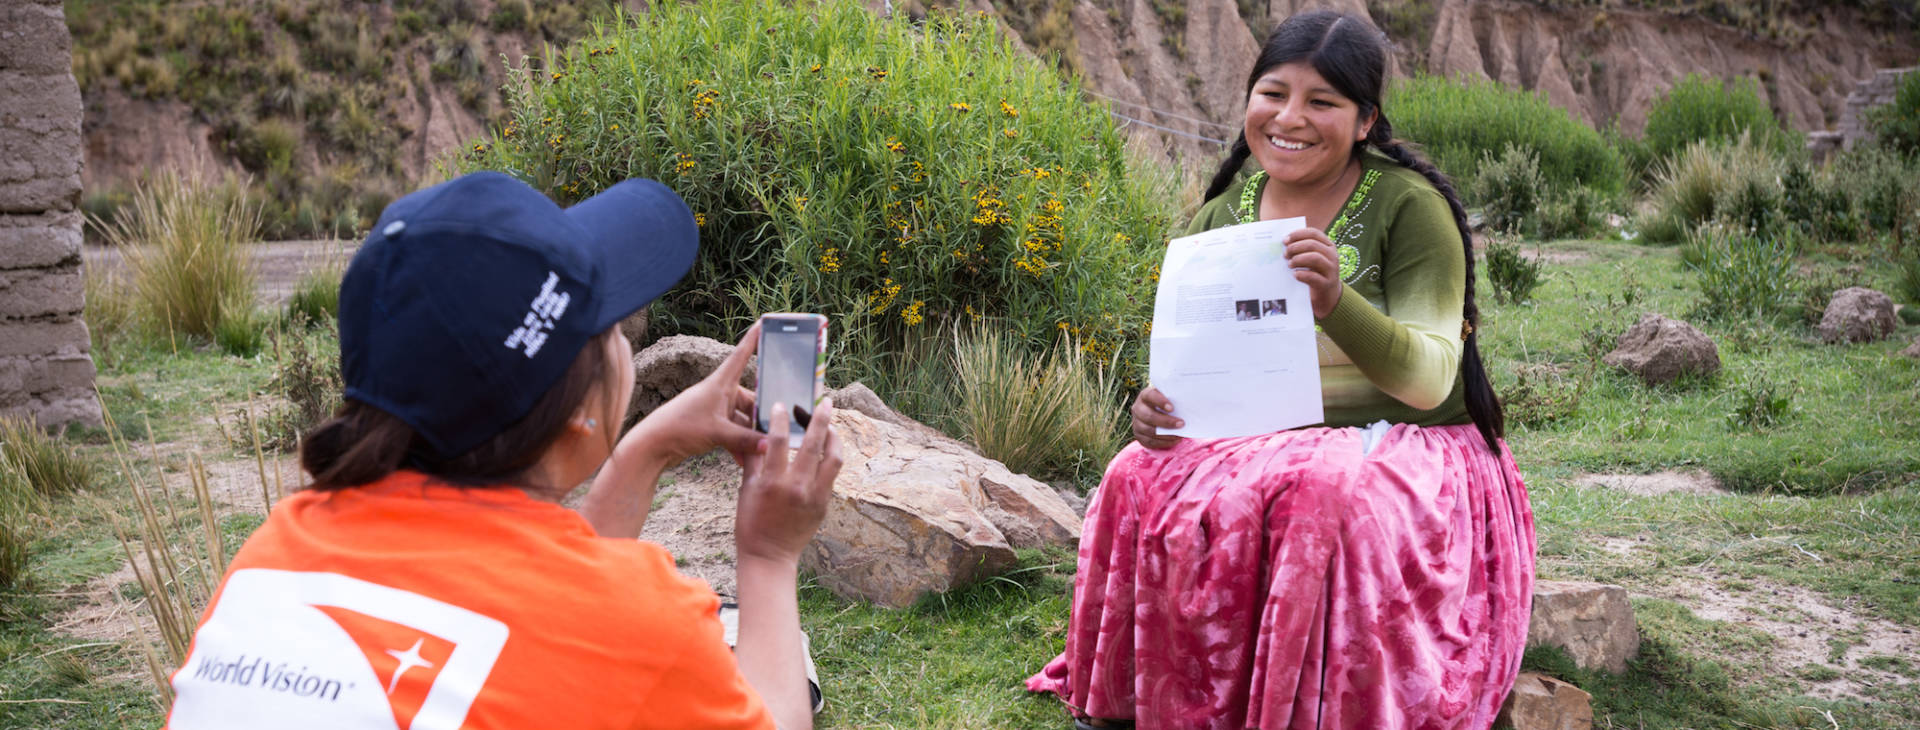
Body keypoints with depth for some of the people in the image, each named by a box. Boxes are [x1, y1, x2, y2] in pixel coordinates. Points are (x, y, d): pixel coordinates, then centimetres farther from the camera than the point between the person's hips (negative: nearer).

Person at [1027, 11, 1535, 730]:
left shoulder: (1410, 206, -11)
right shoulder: (1223, 215, 3)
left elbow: (1430, 381, -17)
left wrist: (1336, 303, -35)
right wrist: (1159, 407, -17)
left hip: (1402, 453, -4)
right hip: (1262, 447, 4)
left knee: (1327, 500, -36)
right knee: (1144, 479, -23)